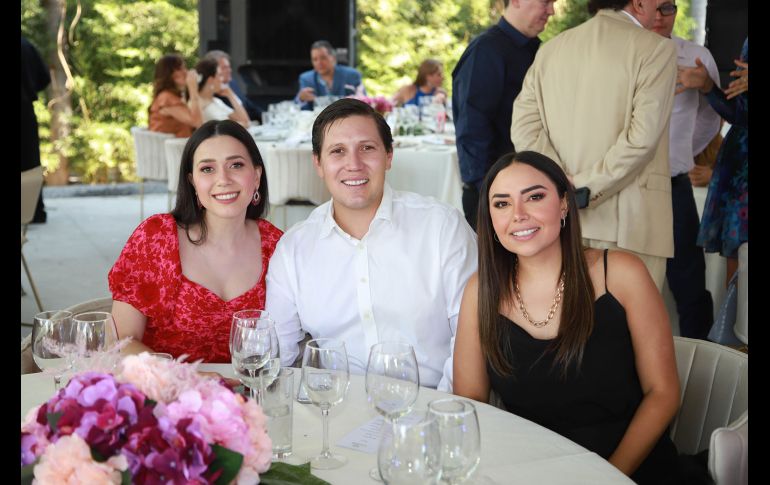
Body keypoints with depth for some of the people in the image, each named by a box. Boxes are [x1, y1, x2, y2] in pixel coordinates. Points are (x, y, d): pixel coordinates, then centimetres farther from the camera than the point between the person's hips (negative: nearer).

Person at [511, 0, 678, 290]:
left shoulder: (550, 50, 10)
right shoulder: (655, 49, -4)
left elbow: (524, 129, 1)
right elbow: (643, 135, -15)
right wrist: (583, 190, -12)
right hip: (630, 222, -5)